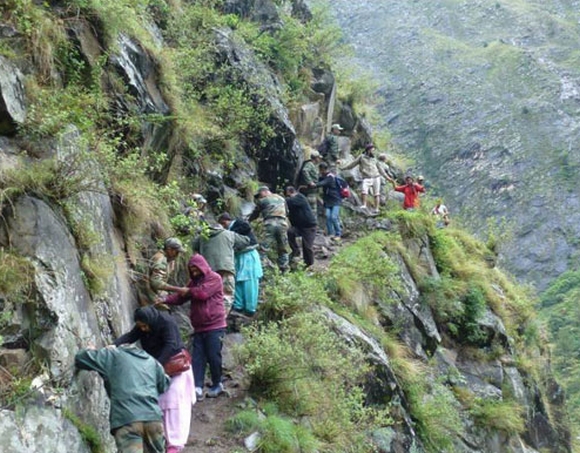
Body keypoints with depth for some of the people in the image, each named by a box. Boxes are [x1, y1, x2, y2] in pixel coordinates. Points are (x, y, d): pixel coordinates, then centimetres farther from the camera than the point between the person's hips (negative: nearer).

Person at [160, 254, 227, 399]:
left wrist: (188, 291, -4)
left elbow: (203, 292, -19)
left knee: (213, 356, -4)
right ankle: (197, 387, -9)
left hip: (214, 326, -7)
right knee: (197, 357, -3)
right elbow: (180, 297, 11)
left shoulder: (214, 278, -5)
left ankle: (217, 385, 13)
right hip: (199, 327, 7)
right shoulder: (194, 281, 18)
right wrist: (165, 300, -5)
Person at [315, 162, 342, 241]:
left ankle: (338, 234, -1)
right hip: (328, 201, 6)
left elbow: (323, 183, -33)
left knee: (334, 217, -14)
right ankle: (331, 234, -3)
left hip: (335, 200, -6)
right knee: (328, 216, -9)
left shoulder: (330, 177, -16)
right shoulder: (322, 177, 9)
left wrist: (315, 185, -48)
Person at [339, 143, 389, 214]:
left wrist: (386, 177, 18)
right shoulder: (361, 157, 9)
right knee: (364, 190, -26)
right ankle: (364, 205, -17)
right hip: (367, 179, -3)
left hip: (376, 178, 3)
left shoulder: (374, 159, 17)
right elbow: (352, 164, 9)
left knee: (376, 194, -4)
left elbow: (380, 168, 21)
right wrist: (343, 168, 4)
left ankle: (376, 209, -1)